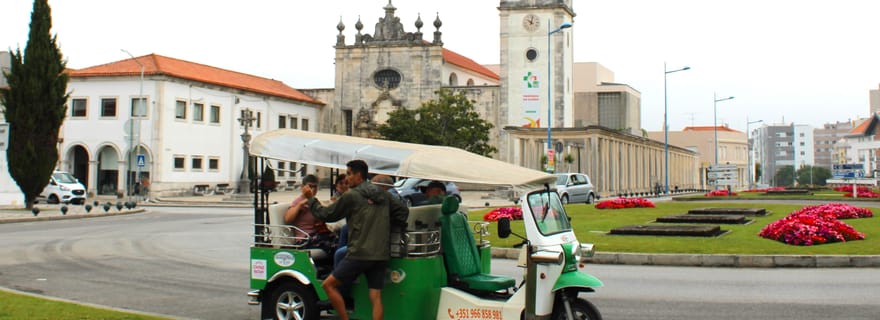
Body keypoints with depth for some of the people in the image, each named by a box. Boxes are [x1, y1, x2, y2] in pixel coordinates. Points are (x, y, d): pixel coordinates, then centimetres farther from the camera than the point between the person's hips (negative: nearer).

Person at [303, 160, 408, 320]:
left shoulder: (351, 195, -4)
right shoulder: (383, 195, 14)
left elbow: (326, 214, 3)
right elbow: (403, 211, 20)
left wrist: (311, 199, 16)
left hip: (359, 254, -6)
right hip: (382, 255, 6)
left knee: (328, 284, 6)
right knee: (376, 297, 4)